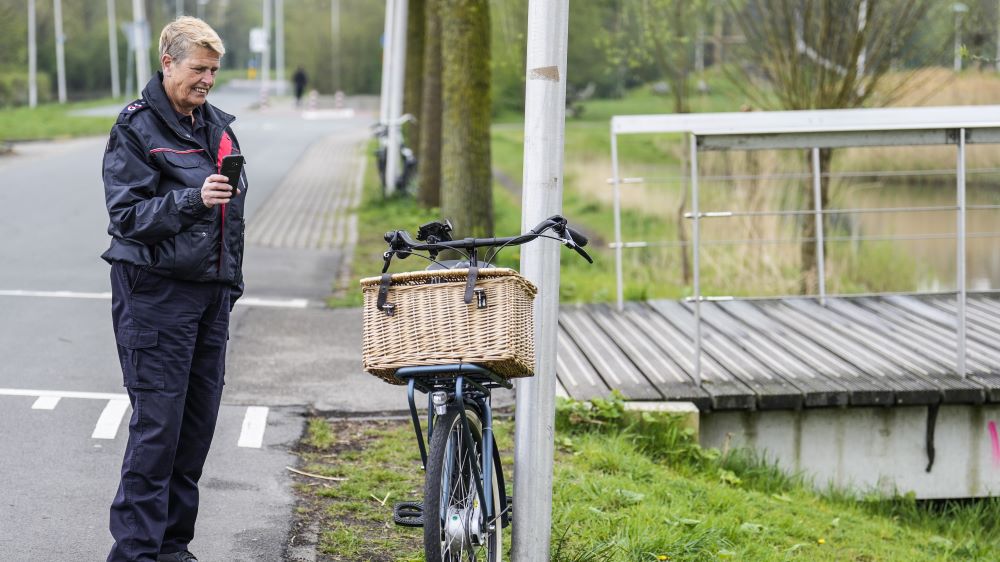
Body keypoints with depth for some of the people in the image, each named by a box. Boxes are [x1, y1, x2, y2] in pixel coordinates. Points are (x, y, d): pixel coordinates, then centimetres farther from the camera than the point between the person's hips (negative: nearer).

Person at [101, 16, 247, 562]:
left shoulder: (217, 125, 14)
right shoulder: (136, 128, -7)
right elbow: (127, 214, -15)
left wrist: (231, 283, 23)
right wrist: (192, 199, -28)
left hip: (211, 293, 7)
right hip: (156, 290, -7)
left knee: (199, 420, 8)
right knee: (157, 421, -10)